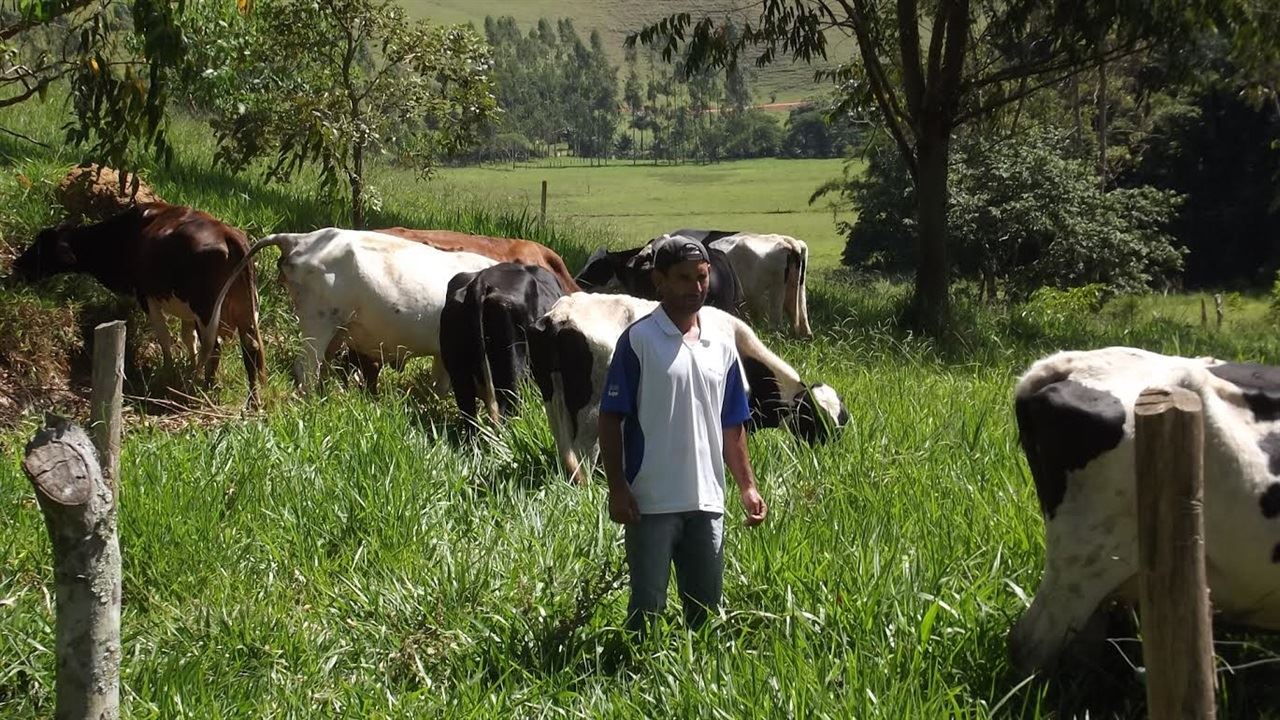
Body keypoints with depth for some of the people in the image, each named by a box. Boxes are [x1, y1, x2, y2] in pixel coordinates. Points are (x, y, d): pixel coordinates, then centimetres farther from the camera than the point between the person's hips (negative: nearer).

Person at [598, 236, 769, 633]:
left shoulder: (721, 346, 10)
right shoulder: (639, 340, -6)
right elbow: (611, 419, -7)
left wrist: (747, 487, 10)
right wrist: (617, 489, -12)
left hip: (707, 502, 5)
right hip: (652, 504, -5)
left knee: (706, 610, 11)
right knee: (647, 608, 0)